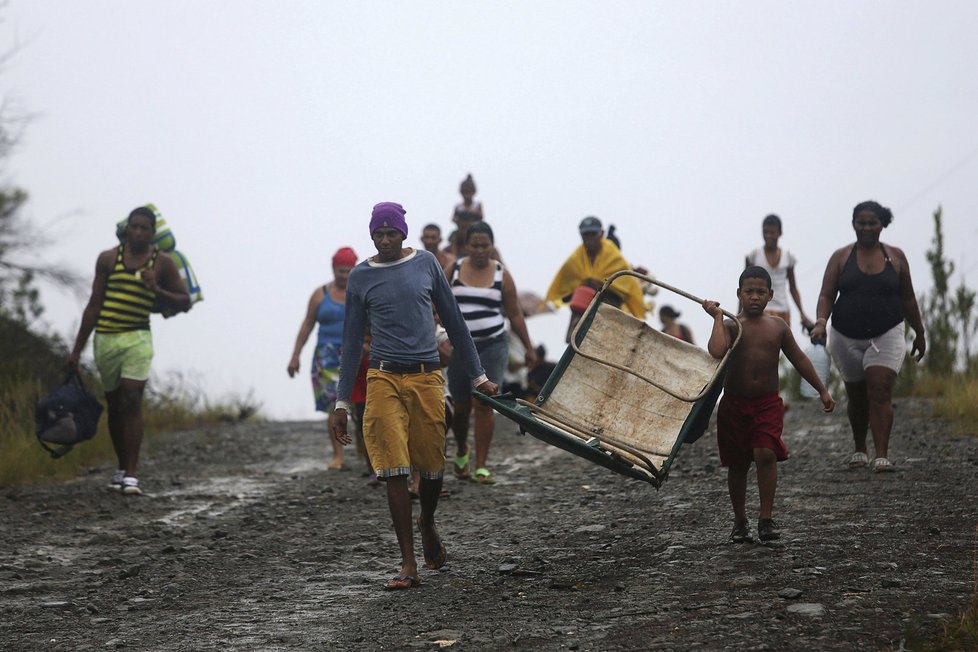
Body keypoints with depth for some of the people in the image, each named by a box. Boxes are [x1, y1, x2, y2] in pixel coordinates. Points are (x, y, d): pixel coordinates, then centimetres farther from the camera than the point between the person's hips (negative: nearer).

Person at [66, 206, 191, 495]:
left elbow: (185, 302, 6)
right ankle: (122, 468, 25)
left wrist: (157, 290, -13)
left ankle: (131, 475, -17)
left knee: (131, 401, -15)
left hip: (137, 339, -2)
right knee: (114, 406, 10)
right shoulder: (108, 259, 5)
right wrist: (77, 350, 6)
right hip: (106, 338, 2)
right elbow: (94, 306, 7)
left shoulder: (162, 263, 2)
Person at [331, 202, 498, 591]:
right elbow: (352, 340, 9)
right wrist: (342, 403, 6)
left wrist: (478, 376, 13)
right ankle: (408, 564, -6)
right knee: (395, 470, -8)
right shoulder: (360, 278, 5)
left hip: (427, 378, 1)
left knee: (432, 466, 5)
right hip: (384, 379, -1)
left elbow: (453, 321, 13)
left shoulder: (426, 264, 6)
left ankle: (427, 525, 38)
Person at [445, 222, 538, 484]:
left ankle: (481, 466, -5)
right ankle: (461, 451, 36)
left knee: (484, 404, -9)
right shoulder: (453, 271, 4)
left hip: (492, 347, -1)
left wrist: (529, 347, 9)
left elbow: (515, 314, 8)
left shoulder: (501, 274, 2)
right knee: (461, 406, 7)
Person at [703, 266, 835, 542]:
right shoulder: (731, 326, -3)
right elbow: (717, 351, -24)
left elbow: (799, 359, 14)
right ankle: (740, 522, 21)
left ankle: (766, 518, -14)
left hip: (768, 404, 1)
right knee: (737, 464, 7)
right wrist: (717, 317, -16)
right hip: (734, 405, 0)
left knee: (766, 454, -19)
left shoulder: (777, 326, 5)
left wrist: (822, 390, 16)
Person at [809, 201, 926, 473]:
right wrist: (820, 322, -20)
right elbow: (826, 295, -3)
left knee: (880, 392, -16)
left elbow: (907, 298, 12)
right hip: (846, 338, 1)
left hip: (886, 336, -1)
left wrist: (919, 333, 15)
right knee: (857, 397, 12)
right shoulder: (841, 257, 3)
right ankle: (859, 449, 33)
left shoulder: (896, 257, 5)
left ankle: (882, 456, -19)